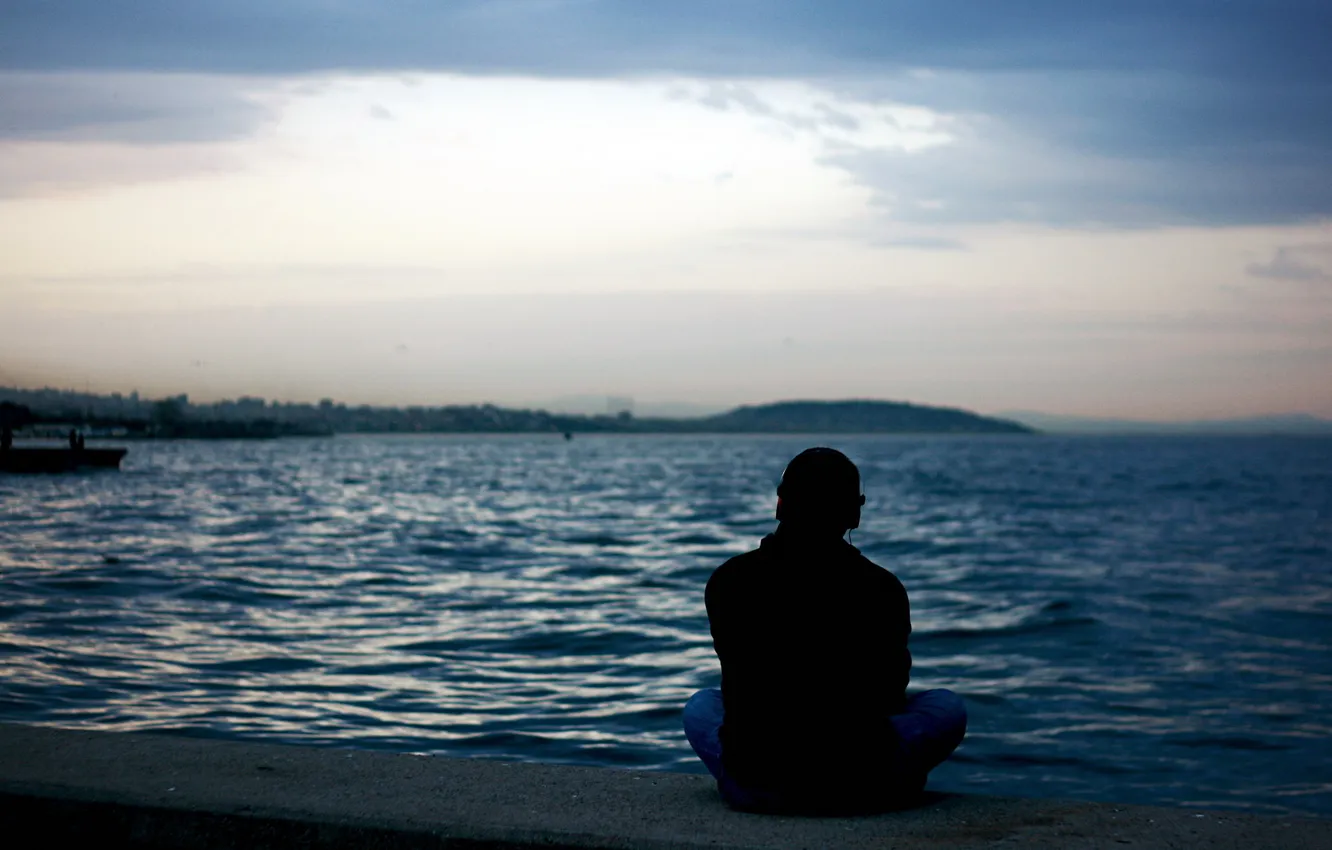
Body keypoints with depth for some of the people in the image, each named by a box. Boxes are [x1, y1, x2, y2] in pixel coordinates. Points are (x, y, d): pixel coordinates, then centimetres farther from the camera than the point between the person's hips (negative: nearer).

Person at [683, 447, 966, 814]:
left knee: (701, 705, 35)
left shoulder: (728, 580, -1)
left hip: (751, 787, 2)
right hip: (855, 788, -2)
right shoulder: (881, 589, -4)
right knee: (947, 706, 24)